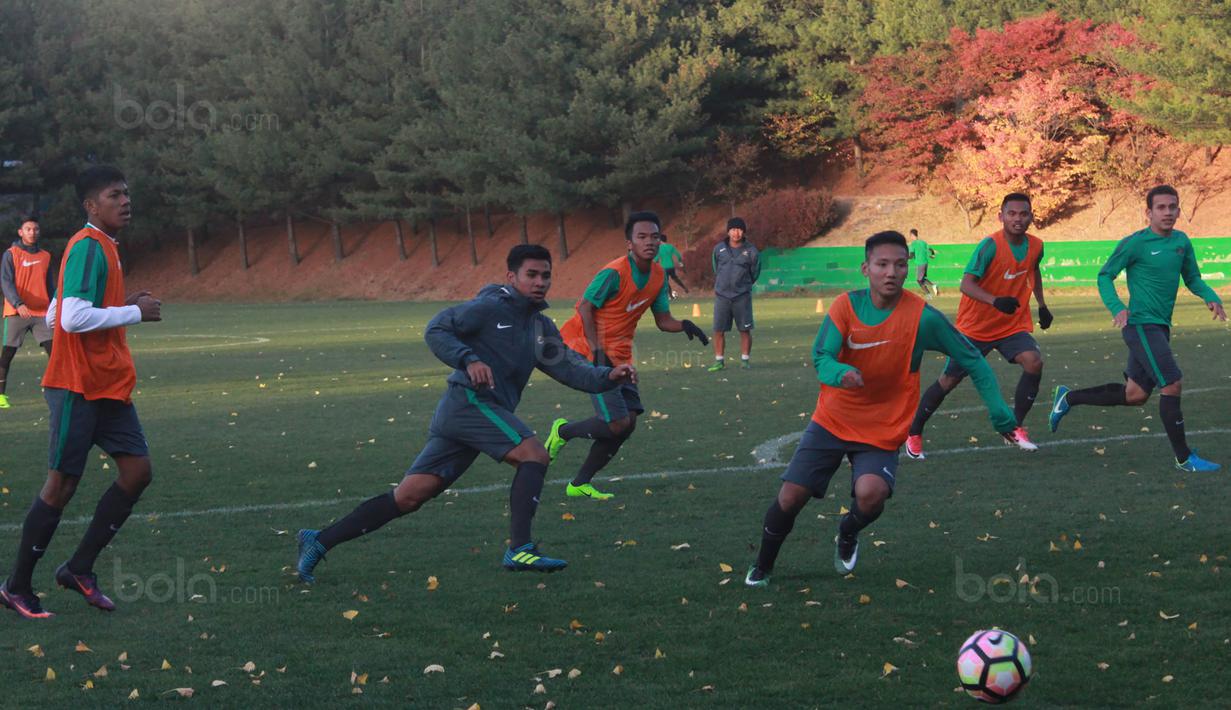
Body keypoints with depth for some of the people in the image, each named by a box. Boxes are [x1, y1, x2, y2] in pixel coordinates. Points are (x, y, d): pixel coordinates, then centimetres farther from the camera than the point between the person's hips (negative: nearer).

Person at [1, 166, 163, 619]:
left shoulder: (102, 247, 15)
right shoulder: (89, 247, -15)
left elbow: (54, 316, 19)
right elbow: (72, 318, -26)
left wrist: (126, 307, 12)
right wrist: (135, 312, -16)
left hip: (108, 386, 9)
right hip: (78, 388, -9)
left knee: (137, 471, 4)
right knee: (62, 485, -3)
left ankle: (80, 568, 13)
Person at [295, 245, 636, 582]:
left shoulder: (542, 328, 22)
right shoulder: (491, 307, -3)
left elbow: (570, 368, 14)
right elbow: (436, 330, -8)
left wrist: (609, 376, -2)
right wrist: (469, 360, -22)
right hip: (470, 400, -8)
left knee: (408, 497, 3)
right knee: (534, 454, -16)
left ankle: (320, 541, 4)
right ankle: (519, 549, -19)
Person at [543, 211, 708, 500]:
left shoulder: (658, 276, 3)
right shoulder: (615, 273, -21)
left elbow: (663, 320, 8)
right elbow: (585, 308, -17)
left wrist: (684, 325, -14)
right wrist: (597, 352, -22)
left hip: (619, 356, 8)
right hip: (591, 351, -8)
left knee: (627, 424, 3)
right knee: (618, 424, -15)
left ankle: (580, 484, 14)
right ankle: (563, 431, 13)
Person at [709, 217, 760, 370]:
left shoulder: (751, 251, -3)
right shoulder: (719, 249, 3)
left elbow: (755, 273, 10)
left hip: (742, 296, -2)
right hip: (722, 295, 2)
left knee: (745, 330, 1)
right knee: (718, 330, 1)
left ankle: (745, 360, 12)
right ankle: (719, 361, 10)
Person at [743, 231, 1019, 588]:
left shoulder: (922, 317, -14)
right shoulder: (847, 305, -11)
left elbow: (972, 360, -6)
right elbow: (820, 357, -17)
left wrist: (1000, 413, -10)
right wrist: (840, 374, -41)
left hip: (882, 434, -2)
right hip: (831, 422, 2)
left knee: (870, 494, -28)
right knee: (790, 497, -3)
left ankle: (849, 533, 10)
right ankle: (761, 567, 24)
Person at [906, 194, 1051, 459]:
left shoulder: (1036, 246, -4)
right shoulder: (990, 246, -23)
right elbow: (967, 284, -30)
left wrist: (1041, 305, 21)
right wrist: (995, 301, -45)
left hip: (1013, 325, 4)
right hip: (976, 326, -4)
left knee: (1034, 362, -21)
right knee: (949, 380, 2)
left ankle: (1016, 428, -7)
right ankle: (914, 433, 21)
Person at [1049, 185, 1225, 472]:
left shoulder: (1181, 241, 10)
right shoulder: (1135, 243, -10)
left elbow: (1193, 278, 19)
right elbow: (1104, 276, -4)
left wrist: (1211, 297, -2)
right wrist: (1117, 307, -20)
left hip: (1160, 328, 8)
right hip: (1141, 325, -8)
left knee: (1135, 395, 14)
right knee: (1172, 384, -14)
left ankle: (1068, 399, 31)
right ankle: (1184, 458, -5)